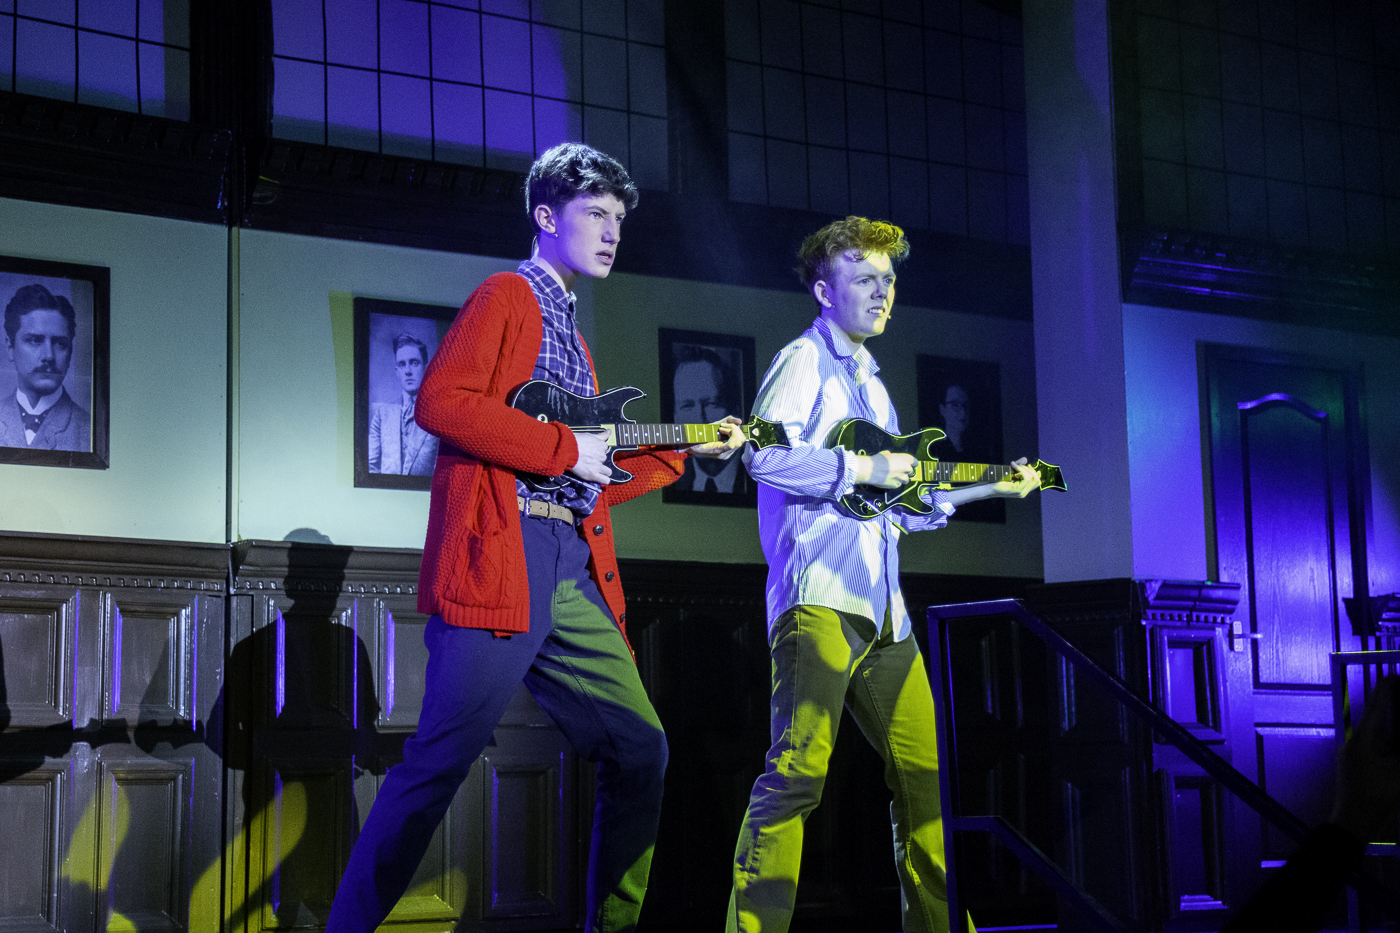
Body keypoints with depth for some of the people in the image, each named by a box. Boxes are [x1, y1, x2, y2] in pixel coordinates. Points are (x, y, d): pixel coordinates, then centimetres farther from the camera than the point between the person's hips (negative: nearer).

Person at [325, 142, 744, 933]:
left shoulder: (570, 331, 27)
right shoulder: (507, 296, 2)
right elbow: (440, 401, -16)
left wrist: (685, 452, 22)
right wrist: (566, 449, -13)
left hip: (573, 571, 9)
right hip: (500, 556, -9)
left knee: (641, 749, 7)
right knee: (441, 762, -12)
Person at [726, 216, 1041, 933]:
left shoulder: (868, 381, 28)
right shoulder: (804, 361, 0)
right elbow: (766, 455, -18)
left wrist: (990, 486, 26)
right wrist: (863, 468, -13)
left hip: (879, 606, 9)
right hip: (819, 597, -9)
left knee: (925, 774, 11)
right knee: (799, 770, -17)